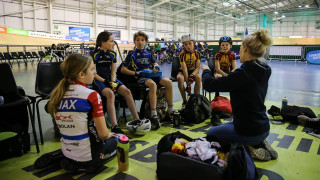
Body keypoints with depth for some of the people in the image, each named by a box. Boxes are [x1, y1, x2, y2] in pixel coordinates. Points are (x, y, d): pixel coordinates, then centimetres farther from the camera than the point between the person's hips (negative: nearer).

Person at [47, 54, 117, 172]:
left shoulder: (57, 94, -2)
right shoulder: (91, 95, -21)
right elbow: (103, 134, -20)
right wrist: (108, 135, 4)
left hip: (66, 152, 6)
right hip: (88, 157, -5)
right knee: (115, 141, 26)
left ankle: (72, 162, 14)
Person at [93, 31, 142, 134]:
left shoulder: (112, 54, 10)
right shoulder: (95, 54, -8)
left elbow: (113, 71, 10)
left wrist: (113, 81, -8)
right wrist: (105, 82, -16)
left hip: (110, 79, 6)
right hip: (99, 80, -5)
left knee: (127, 91, -17)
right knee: (110, 93, -35)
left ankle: (137, 120, -10)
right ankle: (114, 127, -37)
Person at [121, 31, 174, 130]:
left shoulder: (148, 54, 21)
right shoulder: (132, 55, 8)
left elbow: (155, 63, 28)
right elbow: (123, 69, 4)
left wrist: (156, 67, 2)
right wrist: (135, 73, -10)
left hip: (150, 75, 5)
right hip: (140, 77, -5)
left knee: (168, 82, -20)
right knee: (153, 84, -39)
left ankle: (170, 111, -12)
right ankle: (154, 116, -39)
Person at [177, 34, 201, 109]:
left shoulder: (197, 53, -9)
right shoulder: (182, 54, -18)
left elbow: (197, 67, -9)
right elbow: (184, 69, -23)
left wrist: (192, 75, -32)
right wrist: (188, 84, -27)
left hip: (193, 71, 2)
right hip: (183, 71, -2)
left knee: (198, 77, -32)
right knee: (180, 78, -36)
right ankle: (184, 101, -20)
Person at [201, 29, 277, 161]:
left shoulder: (243, 73, -26)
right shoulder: (263, 71, -1)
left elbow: (209, 85, -21)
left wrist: (206, 70, -1)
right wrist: (223, 78, 15)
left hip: (249, 132, -8)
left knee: (210, 133, 16)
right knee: (226, 125, 34)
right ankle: (258, 144, 15)